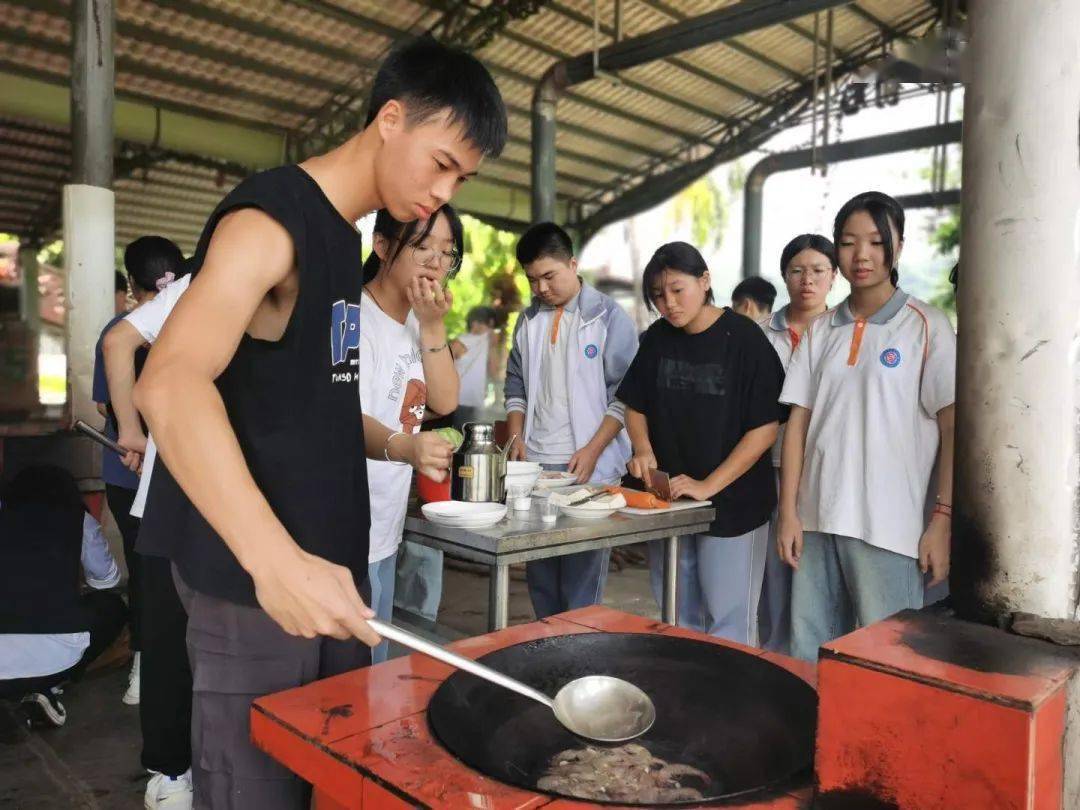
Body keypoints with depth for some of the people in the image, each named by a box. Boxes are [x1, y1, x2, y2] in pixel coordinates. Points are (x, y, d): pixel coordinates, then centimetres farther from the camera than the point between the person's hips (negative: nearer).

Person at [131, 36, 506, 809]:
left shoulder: (341, 237, 13)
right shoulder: (271, 219, -15)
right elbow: (171, 385, -31)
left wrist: (397, 445, 5)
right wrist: (276, 559, -41)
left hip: (330, 566, 9)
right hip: (254, 581, -9)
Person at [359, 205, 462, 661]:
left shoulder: (415, 322, 9)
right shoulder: (357, 321, -18)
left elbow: (444, 401, 3)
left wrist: (433, 326, -7)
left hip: (385, 531, 9)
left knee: (375, 664, 21)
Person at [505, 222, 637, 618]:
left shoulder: (609, 317, -3)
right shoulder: (529, 319, 12)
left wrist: (592, 451, -12)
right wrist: (517, 437, 5)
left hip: (588, 466, -5)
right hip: (535, 463, 5)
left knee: (582, 573, -2)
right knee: (538, 570, 11)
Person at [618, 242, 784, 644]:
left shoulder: (745, 339, -12)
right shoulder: (657, 339, 4)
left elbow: (765, 429, -14)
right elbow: (635, 407, 14)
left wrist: (707, 486, -19)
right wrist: (642, 448, -6)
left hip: (731, 504, -5)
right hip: (668, 499, 5)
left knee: (727, 623, 4)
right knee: (677, 620, 18)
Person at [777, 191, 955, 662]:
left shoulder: (925, 326, -1)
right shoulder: (821, 331, 9)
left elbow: (953, 429, -4)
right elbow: (798, 422, 7)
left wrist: (943, 520, -10)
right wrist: (788, 511, 1)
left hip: (888, 528, -4)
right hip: (816, 518, 4)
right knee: (807, 655, 11)